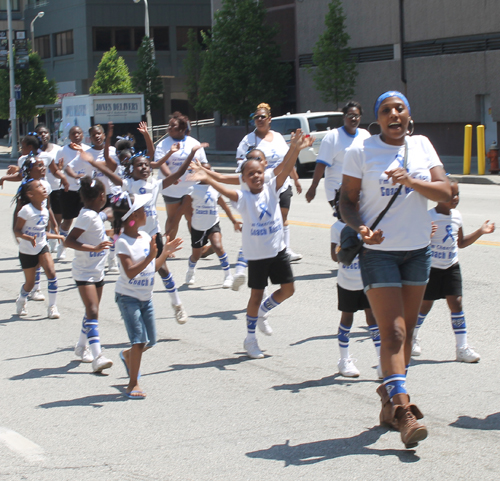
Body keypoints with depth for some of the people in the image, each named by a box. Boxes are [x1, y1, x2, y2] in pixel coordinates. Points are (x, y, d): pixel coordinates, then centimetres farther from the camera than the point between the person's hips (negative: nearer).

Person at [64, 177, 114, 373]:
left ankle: (82, 347, 36)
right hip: (84, 273, -10)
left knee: (92, 311, 18)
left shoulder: (96, 215, 6)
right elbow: (68, 241, -28)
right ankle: (97, 357, -27)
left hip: (97, 271, 10)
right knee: (92, 311, -18)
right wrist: (94, 248, -34)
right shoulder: (88, 216, -20)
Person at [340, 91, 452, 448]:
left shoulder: (422, 145, 5)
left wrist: (411, 181, -21)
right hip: (379, 252, -4)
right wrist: (360, 227, -23)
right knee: (393, 333, -12)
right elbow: (347, 200, -3)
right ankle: (403, 412, -15)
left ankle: (390, 402, 23)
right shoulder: (361, 151, -5)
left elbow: (445, 193, -3)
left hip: (418, 250, 5)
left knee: (407, 331, 10)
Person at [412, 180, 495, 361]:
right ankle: (411, 338, 32)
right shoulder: (428, 218, -17)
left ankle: (462, 348, -2)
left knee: (456, 303, -4)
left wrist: (480, 231, 7)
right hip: (431, 269, -5)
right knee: (425, 304, 7)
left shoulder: (456, 216, 4)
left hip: (452, 267, 5)